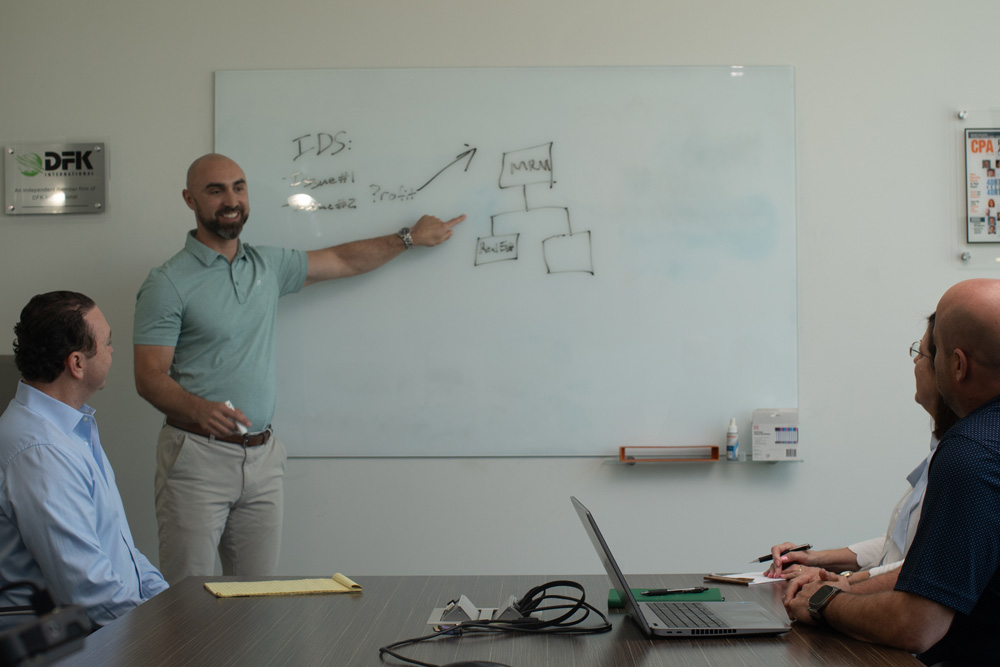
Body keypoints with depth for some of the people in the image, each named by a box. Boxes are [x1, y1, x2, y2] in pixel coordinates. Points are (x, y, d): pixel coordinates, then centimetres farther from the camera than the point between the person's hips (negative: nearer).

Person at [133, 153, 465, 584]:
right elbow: (149, 378, -10)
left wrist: (410, 237, 28)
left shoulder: (267, 266, 13)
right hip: (197, 455, -5)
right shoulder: (168, 283, -5)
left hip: (262, 456, 5)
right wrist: (200, 409, -28)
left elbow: (343, 261, 25)